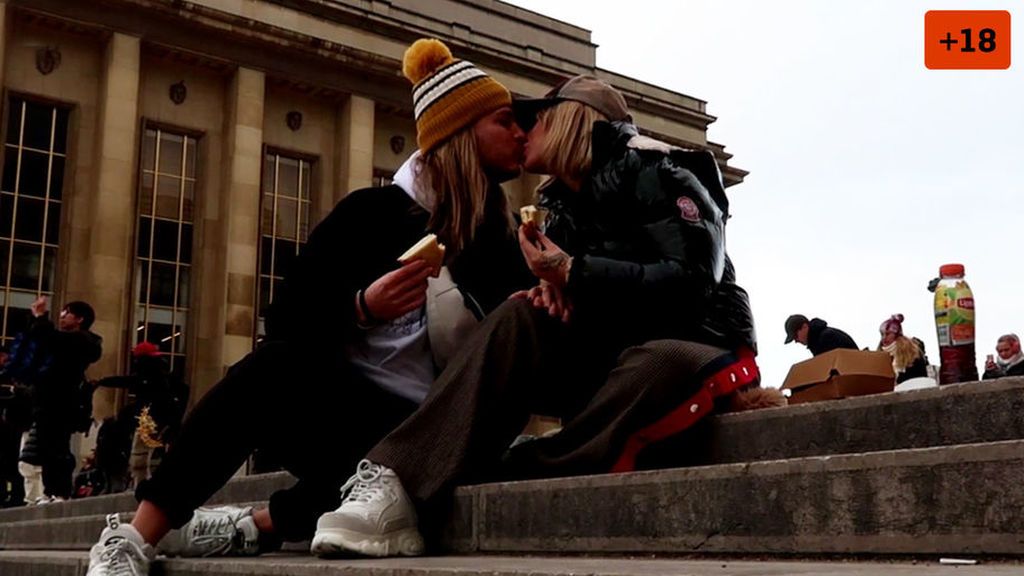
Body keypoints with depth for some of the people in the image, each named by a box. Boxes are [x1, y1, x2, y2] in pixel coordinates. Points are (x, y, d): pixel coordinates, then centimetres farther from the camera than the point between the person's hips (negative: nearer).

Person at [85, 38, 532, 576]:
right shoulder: (375, 212, 0)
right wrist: (364, 308, -22)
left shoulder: (498, 235, 13)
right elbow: (286, 324, -4)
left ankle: (249, 527, -16)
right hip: (337, 412, -1)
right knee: (281, 361, -36)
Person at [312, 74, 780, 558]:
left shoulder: (656, 172, -9)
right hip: (613, 353, 6)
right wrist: (554, 288, -11)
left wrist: (575, 271, -21)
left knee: (660, 366, -40)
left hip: (699, 346, -5)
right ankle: (400, 487, -37)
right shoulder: (563, 204, 12)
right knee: (520, 317, -20)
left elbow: (692, 283, -20)